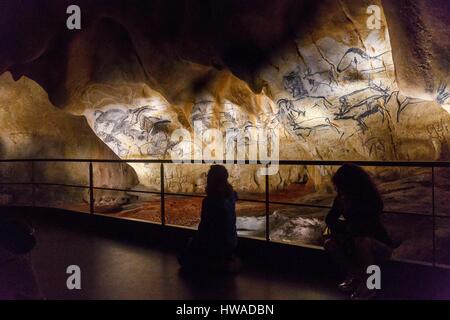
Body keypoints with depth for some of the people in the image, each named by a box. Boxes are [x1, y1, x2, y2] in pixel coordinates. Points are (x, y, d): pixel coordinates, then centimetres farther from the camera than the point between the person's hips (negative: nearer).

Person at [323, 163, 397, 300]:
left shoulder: (372, 200, -27)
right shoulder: (342, 198, -10)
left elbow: (358, 228, -33)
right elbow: (330, 219, 0)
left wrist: (339, 225, -17)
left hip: (381, 247, -6)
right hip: (354, 245, 6)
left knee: (362, 240, -36)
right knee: (329, 243, -13)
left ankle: (368, 286, -15)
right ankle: (354, 277, 5)